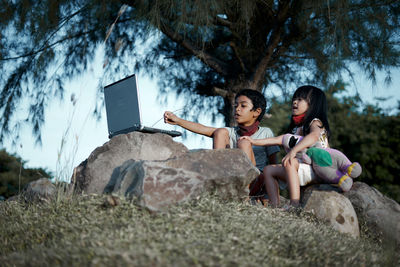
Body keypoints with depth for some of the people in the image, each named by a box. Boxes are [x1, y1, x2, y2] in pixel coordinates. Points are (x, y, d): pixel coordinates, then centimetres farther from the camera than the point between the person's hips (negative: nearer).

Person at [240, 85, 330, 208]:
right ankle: (274, 205, -13)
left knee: (289, 162, -34)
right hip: (301, 169, 9)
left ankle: (294, 204, -42)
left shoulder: (315, 122, -7)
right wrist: (255, 141, 19)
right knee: (268, 169, 3)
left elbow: (314, 136, -30)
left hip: (316, 169, -9)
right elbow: (281, 139, 24)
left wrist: (293, 150, -44)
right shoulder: (296, 128, 20)